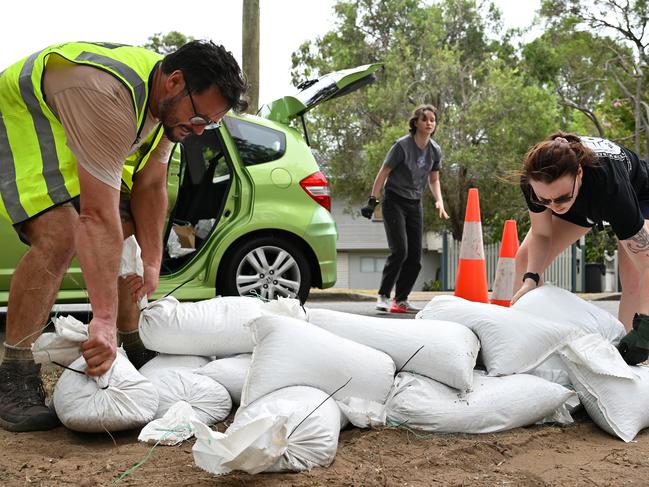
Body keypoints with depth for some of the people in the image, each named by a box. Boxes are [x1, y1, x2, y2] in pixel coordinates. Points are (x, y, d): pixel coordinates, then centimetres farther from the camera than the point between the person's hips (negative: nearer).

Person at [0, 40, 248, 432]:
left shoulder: (169, 101, -11)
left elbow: (151, 186, -4)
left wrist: (152, 263, -8)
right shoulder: (109, 94, -40)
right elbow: (98, 217, -44)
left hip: (76, 138, 9)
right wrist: (103, 320, -45)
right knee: (60, 235, -27)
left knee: (126, 235, 3)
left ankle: (134, 349, 15)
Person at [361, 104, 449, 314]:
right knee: (399, 250, -18)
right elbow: (383, 173, -10)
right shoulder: (403, 145, -14)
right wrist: (373, 200, -13)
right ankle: (383, 296, -6)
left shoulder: (435, 150, 2)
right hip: (394, 201, -6)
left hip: (415, 204, 6)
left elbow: (433, 179, 14)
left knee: (415, 257, 2)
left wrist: (439, 200, -2)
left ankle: (401, 300, 13)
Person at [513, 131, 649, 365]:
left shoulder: (609, 184, -47)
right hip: (582, 203, 4)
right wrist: (531, 278, -35)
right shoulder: (535, 179, -37)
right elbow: (541, 234, -19)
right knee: (526, 258, -4)